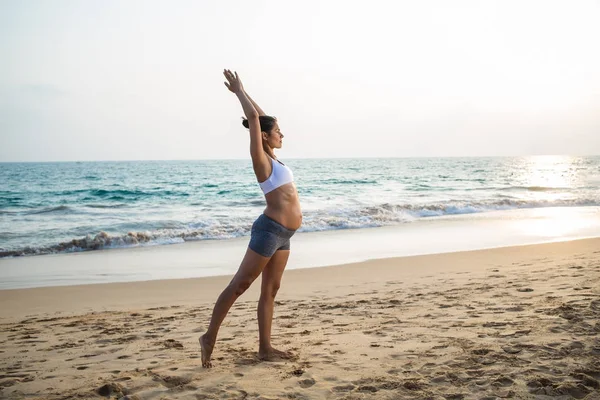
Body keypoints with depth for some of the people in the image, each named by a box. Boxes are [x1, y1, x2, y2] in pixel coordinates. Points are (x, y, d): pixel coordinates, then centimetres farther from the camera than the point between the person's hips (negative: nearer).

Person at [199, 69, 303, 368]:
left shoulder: (271, 157, 14)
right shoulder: (260, 158, -7)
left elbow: (261, 117, 23)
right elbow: (254, 118, -13)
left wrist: (240, 92, 24)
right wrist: (239, 90, -3)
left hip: (282, 233, 9)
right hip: (270, 229, -9)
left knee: (270, 289, 8)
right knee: (240, 284, -6)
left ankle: (265, 348, 12)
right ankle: (209, 337, 0)